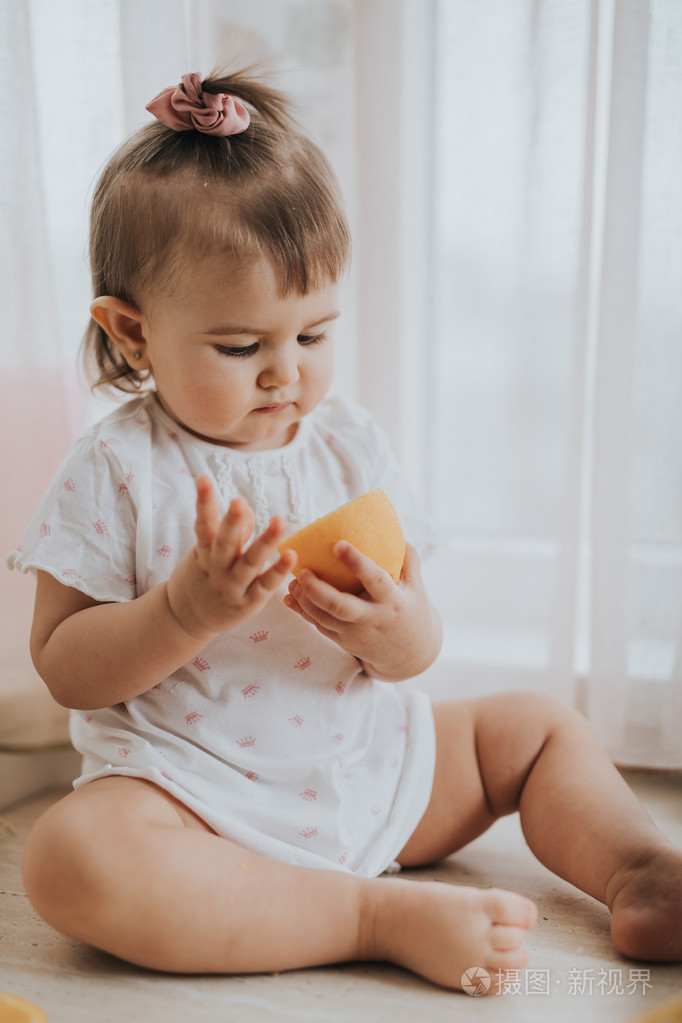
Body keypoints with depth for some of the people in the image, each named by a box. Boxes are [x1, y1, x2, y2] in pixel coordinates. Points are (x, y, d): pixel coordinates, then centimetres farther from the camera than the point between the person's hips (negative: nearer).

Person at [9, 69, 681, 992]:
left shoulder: (350, 443, 1)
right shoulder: (114, 471, -10)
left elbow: (420, 650, 2)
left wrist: (394, 631, -23)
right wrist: (188, 611, -28)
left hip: (371, 764, 5)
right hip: (192, 792, -4)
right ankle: (383, 915, -29)